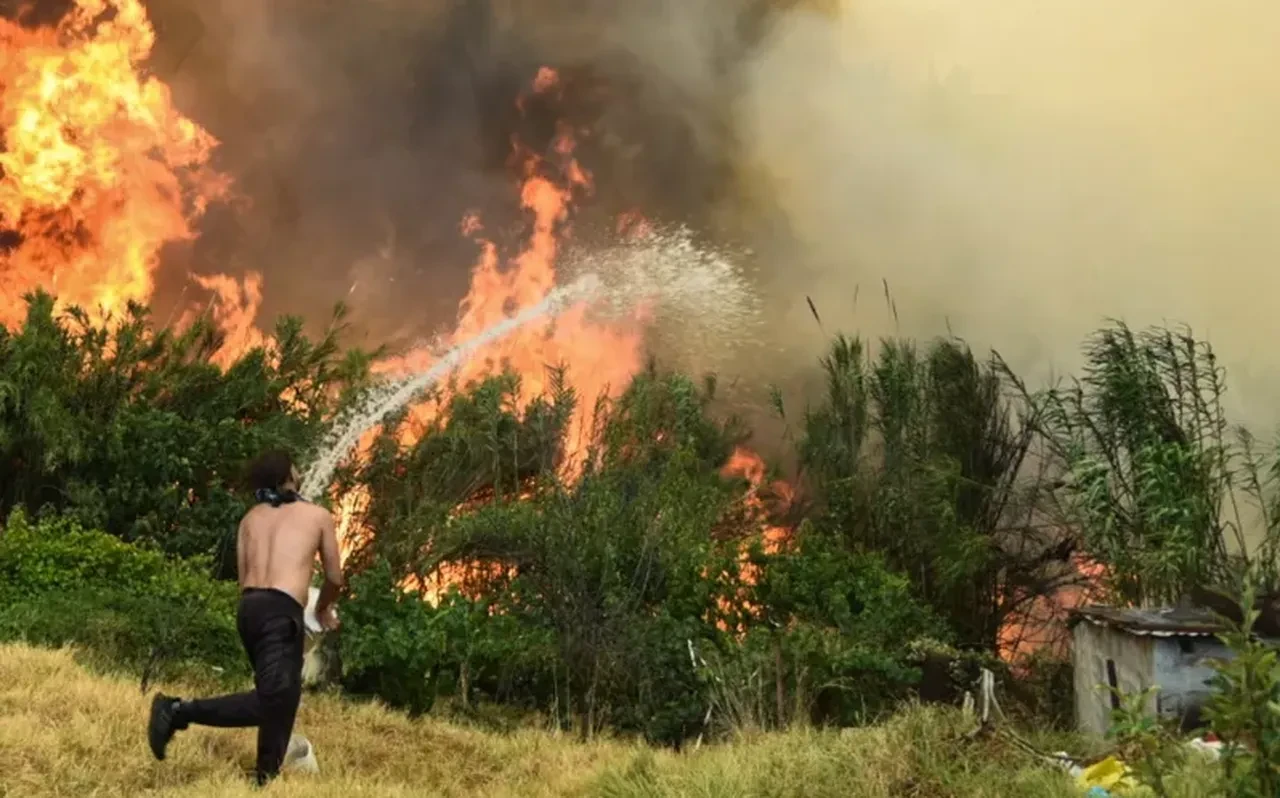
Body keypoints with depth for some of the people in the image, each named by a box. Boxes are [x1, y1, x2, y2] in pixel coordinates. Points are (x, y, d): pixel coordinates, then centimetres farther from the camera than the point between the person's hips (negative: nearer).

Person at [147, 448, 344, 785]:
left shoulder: (250, 518, 21)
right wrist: (323, 610, 36)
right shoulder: (318, 516, 11)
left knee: (281, 699, 14)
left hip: (249, 608, 7)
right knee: (271, 700, -11)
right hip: (280, 611, -7)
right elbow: (335, 578, 17)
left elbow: (244, 580, 17)